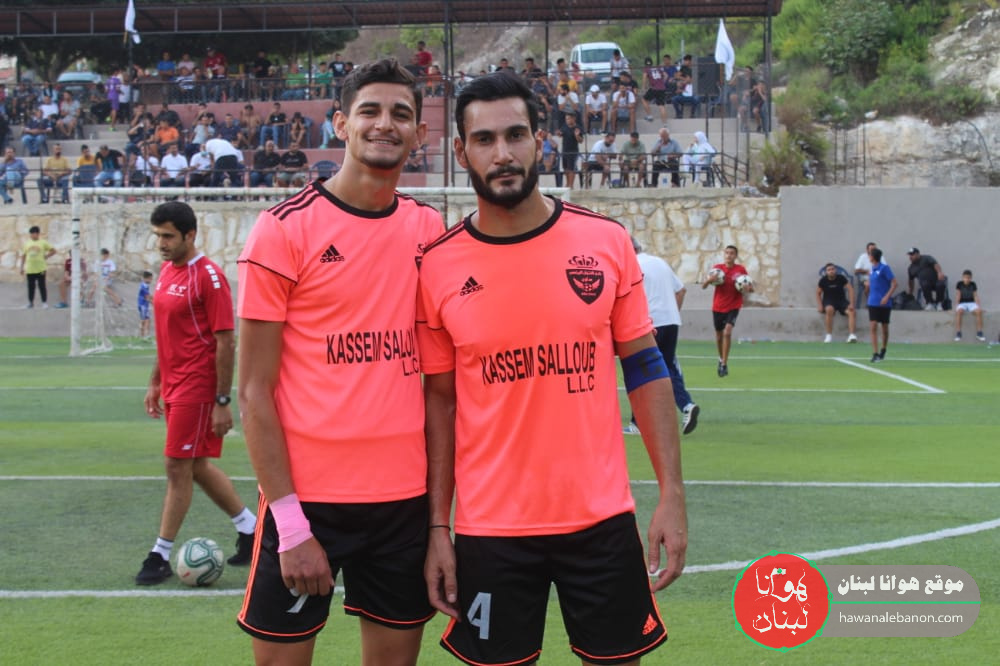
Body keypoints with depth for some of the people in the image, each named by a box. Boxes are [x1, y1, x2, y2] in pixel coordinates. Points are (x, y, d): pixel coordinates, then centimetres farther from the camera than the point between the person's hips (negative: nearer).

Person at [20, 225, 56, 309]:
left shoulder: (43, 242, -1)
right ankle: (30, 302, 22)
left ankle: (44, 302, 1)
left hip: (40, 269, -3)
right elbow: (23, 255, 12)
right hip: (30, 269, 3)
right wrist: (22, 267, 9)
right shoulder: (27, 243, 8)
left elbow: (53, 250, 3)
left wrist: (46, 256, -5)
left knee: (42, 286, -3)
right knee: (31, 286, 9)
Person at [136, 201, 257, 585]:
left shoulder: (208, 276, -15)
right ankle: (249, 528, 29)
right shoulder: (166, 271, 10)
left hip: (197, 389, -9)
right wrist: (155, 383, 19)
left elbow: (226, 342, -16)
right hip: (174, 388, 9)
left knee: (177, 468, -3)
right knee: (197, 466, 15)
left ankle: (161, 557, 6)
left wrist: (223, 402, -18)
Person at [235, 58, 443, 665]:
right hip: (307, 496, -4)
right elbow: (255, 392, -7)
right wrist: (290, 520, -13)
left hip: (405, 495, 4)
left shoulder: (429, 230, 7)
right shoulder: (285, 229, -6)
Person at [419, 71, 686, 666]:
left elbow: (645, 369, 4)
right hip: (490, 529, 0)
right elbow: (439, 401, 4)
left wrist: (672, 493, -2)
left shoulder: (606, 242, -1)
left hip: (603, 517, 1)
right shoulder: (439, 268, -3)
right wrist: (438, 526, 0)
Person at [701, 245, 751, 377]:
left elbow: (751, 288, 0)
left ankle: (724, 364, -15)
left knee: (727, 332, -20)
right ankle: (721, 359, 37)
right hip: (718, 307, 3)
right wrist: (709, 280, -23)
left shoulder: (741, 270, -5)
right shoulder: (717, 268, -2)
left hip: (733, 307, -3)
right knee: (719, 335, 12)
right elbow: (703, 286, -1)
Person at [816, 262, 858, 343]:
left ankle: (851, 334, -32)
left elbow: (850, 289, -6)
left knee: (851, 311, -27)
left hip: (841, 300, 2)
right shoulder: (823, 281, -3)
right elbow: (818, 293, 6)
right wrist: (820, 306, -8)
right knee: (829, 309, -37)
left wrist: (851, 304, -15)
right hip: (828, 301, -2)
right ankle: (829, 335, -30)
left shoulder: (841, 278, -5)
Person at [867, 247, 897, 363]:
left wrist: (887, 297, -21)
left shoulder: (884, 268, -11)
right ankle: (875, 354, -10)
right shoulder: (872, 269, 9)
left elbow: (894, 284, -14)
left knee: (885, 328, 9)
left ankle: (883, 350, 28)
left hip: (884, 303, -5)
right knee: (873, 327, -7)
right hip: (873, 302, 5)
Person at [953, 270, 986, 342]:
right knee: (958, 311, -37)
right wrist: (957, 305, -14)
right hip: (962, 303, -2)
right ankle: (958, 333, -33)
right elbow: (958, 296, -2)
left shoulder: (973, 285, 5)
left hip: (971, 303, 2)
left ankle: (979, 332, -22)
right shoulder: (959, 284, 0)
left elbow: (976, 296, 4)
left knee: (979, 311, -30)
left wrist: (978, 305, -9)